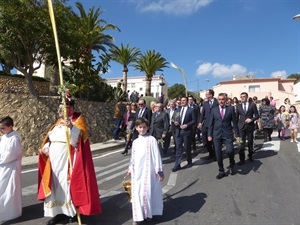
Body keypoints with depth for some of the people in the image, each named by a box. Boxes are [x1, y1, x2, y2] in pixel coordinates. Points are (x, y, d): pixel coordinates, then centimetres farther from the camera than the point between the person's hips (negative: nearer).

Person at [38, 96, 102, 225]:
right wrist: (46, 147, -1)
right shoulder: (59, 122, 17)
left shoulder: (78, 120, -4)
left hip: (68, 158, -7)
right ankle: (59, 211, 22)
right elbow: (51, 137, 18)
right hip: (55, 158, 7)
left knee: (68, 183, -1)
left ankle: (73, 211, 14)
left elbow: (79, 135, -22)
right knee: (56, 184, 10)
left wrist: (71, 127, -40)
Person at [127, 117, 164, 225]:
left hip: (148, 170, -4)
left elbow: (156, 155, -8)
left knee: (147, 192, 1)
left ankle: (148, 214, 23)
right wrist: (130, 169, 21)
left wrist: (159, 171, -9)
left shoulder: (152, 140, -7)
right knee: (136, 193, 5)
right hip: (137, 171, 5)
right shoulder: (135, 142, 8)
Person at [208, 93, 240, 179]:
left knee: (229, 150, -18)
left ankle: (232, 163, 14)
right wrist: (209, 134, 1)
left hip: (228, 134, -2)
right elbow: (211, 123, 7)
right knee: (218, 154, 5)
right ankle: (221, 171, 21)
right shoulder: (214, 110, 6)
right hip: (217, 135, 2)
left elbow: (234, 122, 2)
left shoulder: (231, 108, 2)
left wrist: (237, 134, -1)